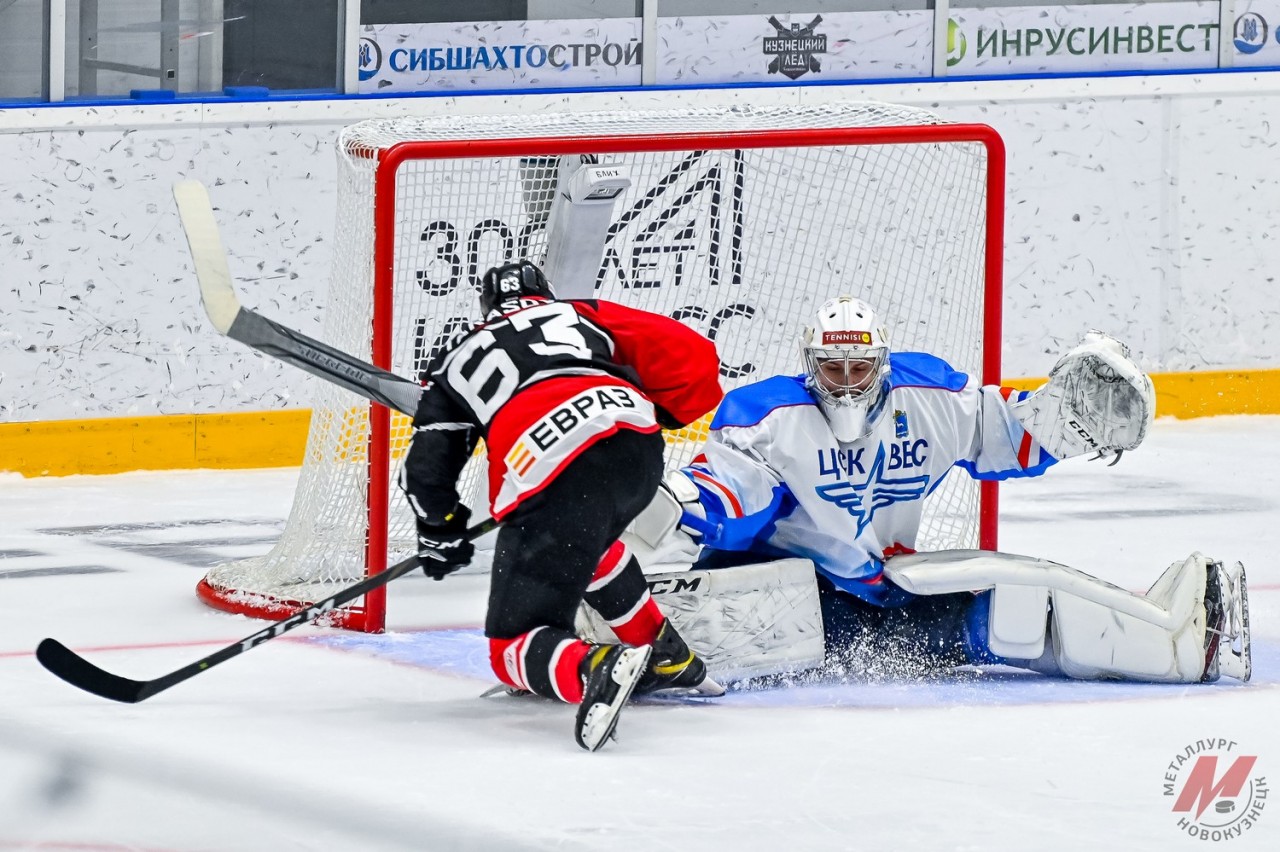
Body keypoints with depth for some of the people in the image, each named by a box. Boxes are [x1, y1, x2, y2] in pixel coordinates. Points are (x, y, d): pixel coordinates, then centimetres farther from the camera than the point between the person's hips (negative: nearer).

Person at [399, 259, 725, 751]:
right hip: (637, 445, 4)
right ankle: (665, 657, 38)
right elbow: (687, 353, 21)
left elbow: (427, 465, 24)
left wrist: (440, 537, 40)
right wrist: (658, 415, 38)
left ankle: (592, 670, -29)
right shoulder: (581, 315, 32)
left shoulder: (459, 361, 31)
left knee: (513, 645, 3)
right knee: (584, 538, 39)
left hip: (550, 476, -4)